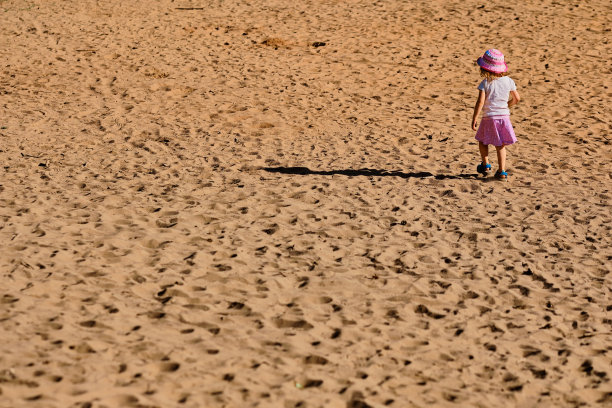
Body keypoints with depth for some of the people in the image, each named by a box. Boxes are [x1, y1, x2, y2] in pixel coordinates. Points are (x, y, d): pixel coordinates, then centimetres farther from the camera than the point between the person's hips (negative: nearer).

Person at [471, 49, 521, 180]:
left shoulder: (485, 83, -11)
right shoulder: (508, 81, 0)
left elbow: (480, 102, -18)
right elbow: (517, 98, 5)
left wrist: (474, 119, -12)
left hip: (489, 117, -3)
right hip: (504, 116, 3)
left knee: (482, 141, 21)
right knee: (500, 145, 9)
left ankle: (485, 164, 22)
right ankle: (502, 171, 4)